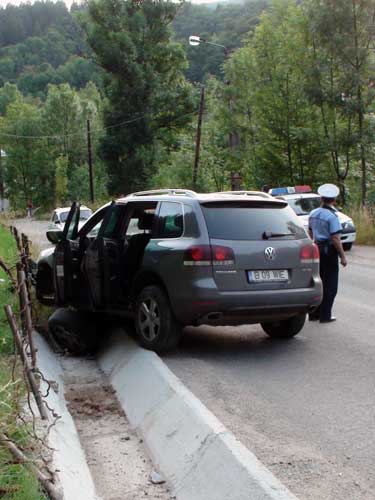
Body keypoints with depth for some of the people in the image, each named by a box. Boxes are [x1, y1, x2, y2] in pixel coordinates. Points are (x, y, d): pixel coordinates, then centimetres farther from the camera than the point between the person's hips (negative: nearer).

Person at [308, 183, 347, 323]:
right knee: (330, 285, 2)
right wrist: (343, 256, -14)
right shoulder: (332, 216, -17)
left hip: (317, 248, 7)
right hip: (329, 250, -7)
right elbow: (335, 239, -20)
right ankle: (325, 315, 3)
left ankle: (314, 314, 19)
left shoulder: (313, 213, 6)